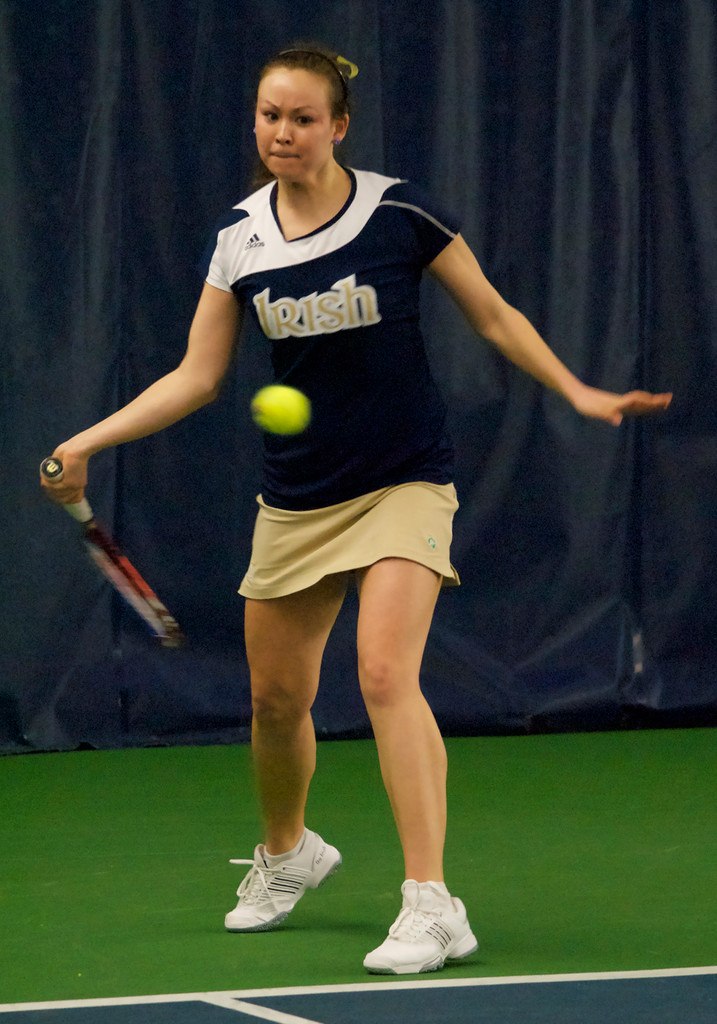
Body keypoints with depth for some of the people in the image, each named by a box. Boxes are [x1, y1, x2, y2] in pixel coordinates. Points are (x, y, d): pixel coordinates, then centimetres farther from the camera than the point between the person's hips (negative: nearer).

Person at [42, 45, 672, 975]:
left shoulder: (399, 212, -11)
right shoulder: (240, 237, 0)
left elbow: (493, 315, 1)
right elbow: (196, 377, 3)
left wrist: (578, 392, -7)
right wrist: (88, 442, -6)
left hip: (404, 482, -4)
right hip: (297, 496, 4)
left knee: (386, 673, -23)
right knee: (276, 696, 12)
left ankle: (432, 906, -24)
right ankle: (287, 853, 43)